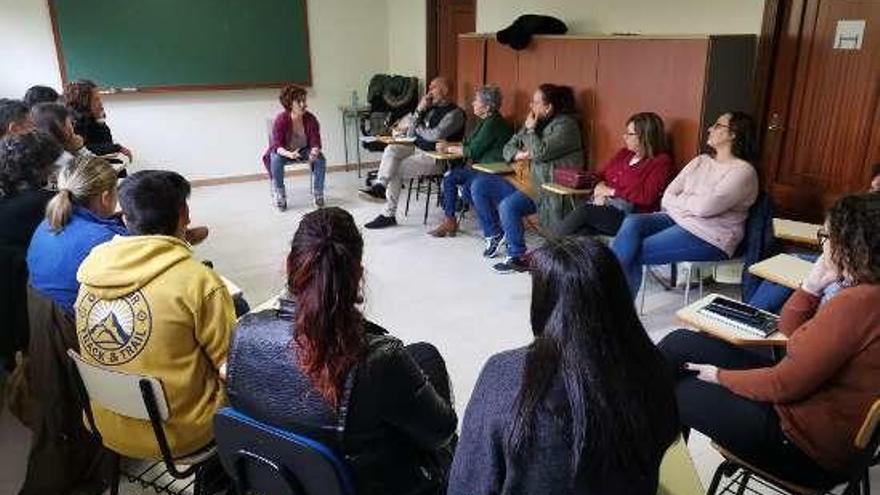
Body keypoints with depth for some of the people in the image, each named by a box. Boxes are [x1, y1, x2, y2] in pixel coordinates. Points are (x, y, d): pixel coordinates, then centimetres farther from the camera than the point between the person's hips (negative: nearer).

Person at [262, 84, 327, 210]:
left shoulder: (311, 119, -17)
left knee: (320, 159, -26)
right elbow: (276, 145, -28)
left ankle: (318, 194, -11)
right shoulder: (280, 120, -24)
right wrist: (289, 154, -51)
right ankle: (279, 196, -17)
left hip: (304, 150, 2)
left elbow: (315, 142, -17)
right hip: (283, 152, -2)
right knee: (275, 159, -34)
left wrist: (314, 152, -42)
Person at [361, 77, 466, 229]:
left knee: (395, 170, -18)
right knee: (391, 149, -16)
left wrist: (418, 128, -1)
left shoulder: (454, 113, -9)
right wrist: (419, 111, -1)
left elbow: (435, 135, -22)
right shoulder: (431, 108, 15)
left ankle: (389, 215, -12)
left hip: (436, 157, -8)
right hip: (418, 149, 8)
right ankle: (379, 186, -28)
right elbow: (410, 134, 13)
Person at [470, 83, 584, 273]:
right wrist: (518, 154, -8)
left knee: (508, 206, -33)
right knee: (479, 185, 1)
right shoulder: (535, 122, 13)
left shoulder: (565, 125, -11)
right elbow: (509, 147, 15)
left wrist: (530, 129, -10)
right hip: (528, 182, 9)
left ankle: (517, 258, -15)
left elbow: (540, 153, -23)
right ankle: (495, 234, 12)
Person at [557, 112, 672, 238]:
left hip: (628, 213, -5)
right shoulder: (623, 153, 21)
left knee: (582, 213, -28)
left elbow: (647, 196, -13)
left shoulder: (661, 161, 0)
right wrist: (600, 188, -3)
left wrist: (611, 191, -9)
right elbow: (601, 175, 22)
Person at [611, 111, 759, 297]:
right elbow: (668, 195, 8)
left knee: (633, 253, -23)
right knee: (632, 223, -22)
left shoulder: (743, 171, -8)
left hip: (710, 237, -7)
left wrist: (676, 201, -3)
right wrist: (687, 205, -12)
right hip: (678, 219, 7)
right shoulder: (701, 161, 15)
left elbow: (704, 207, -20)